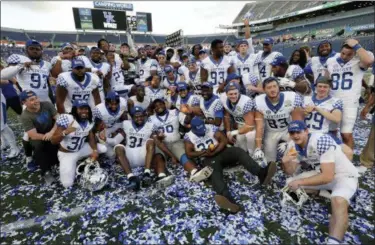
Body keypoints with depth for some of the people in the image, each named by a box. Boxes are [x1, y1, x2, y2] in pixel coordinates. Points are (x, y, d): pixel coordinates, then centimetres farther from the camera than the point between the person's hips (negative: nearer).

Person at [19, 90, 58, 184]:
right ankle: (46, 172, -19)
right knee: (38, 145, -32)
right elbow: (33, 136, -25)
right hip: (38, 137, -2)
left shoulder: (47, 104, -14)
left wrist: (52, 132, -30)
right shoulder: (25, 116, -21)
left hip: (53, 131, 3)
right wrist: (49, 137, -28)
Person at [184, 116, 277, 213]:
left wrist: (214, 152, -16)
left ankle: (261, 173, -46)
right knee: (215, 173, -34)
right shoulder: (189, 136, 2)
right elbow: (189, 154, -6)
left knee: (238, 151, -25)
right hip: (208, 159, -3)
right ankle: (228, 199, -63)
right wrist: (204, 152, -20)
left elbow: (224, 140, -2)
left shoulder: (211, 128, 4)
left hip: (221, 152, 3)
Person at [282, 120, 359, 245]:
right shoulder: (294, 145, -7)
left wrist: (300, 182, -26)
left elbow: (328, 177, -31)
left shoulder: (322, 141, -29)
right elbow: (291, 172, -1)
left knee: (338, 202, -35)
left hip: (345, 175, -7)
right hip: (322, 173, 7)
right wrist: (286, 162, -23)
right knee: (290, 183, -3)